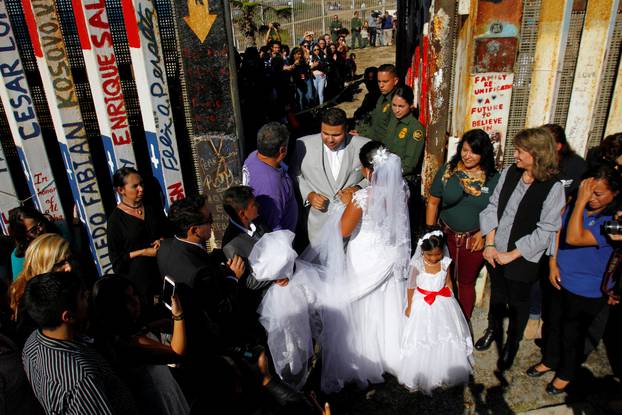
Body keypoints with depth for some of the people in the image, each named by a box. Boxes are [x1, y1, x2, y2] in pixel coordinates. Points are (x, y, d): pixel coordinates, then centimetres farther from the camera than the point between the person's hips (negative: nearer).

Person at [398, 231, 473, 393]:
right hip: (423, 305, -3)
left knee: (446, 337, 9)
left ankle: (446, 371, 29)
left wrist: (451, 301, 9)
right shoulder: (417, 265, -19)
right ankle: (421, 375, 17)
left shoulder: (445, 263, -10)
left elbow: (448, 283, 5)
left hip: (442, 304, 3)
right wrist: (409, 306, -1)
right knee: (421, 340, 2)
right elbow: (411, 287, -8)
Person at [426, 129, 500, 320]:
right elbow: (432, 203, 0)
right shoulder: (447, 171, -5)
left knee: (466, 283, 14)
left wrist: (483, 233, -11)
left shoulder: (494, 178, -7)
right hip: (445, 236, 1)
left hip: (474, 240, -1)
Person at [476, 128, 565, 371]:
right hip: (495, 252, 4)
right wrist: (490, 244, -6)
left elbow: (545, 231, -17)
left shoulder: (553, 187, -18)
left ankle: (512, 343, 40)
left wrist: (511, 255, -14)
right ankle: (494, 329, 50)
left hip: (522, 259, -4)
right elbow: (493, 207, 1)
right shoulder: (509, 173, -5)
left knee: (518, 301, 15)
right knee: (497, 293, 24)